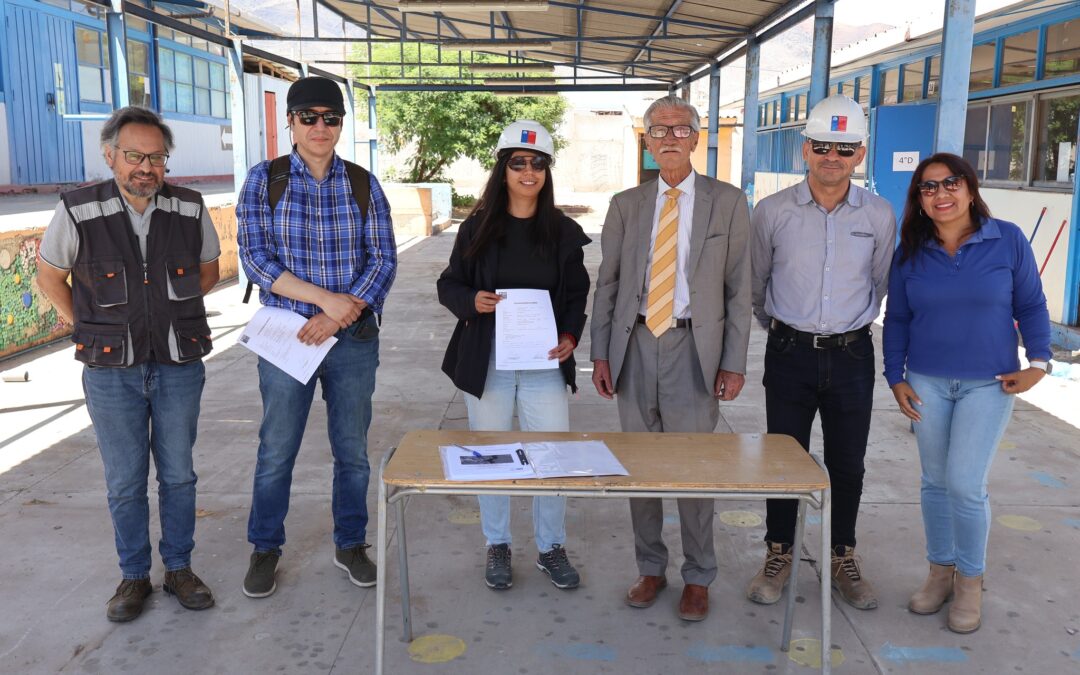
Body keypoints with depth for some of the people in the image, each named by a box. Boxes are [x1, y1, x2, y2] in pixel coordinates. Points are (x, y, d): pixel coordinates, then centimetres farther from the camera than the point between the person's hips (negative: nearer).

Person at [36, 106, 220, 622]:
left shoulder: (190, 209, -4)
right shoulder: (77, 212, -9)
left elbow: (208, 270, 13)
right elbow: (49, 276, 6)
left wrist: (172, 309, 7)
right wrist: (89, 328, 4)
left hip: (179, 366, 1)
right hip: (112, 372, -1)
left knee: (178, 473, 11)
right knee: (125, 481, 8)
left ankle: (179, 568, 27)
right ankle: (134, 576, 26)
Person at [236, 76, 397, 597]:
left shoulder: (363, 184, 2)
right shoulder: (264, 180, -1)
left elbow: (384, 259, -3)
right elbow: (254, 257, -10)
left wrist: (339, 316, -16)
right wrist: (326, 298, -19)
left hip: (354, 339, 1)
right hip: (286, 339, -1)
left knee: (353, 449, 12)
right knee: (276, 451, 9)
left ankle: (350, 545, 30)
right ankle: (265, 549, 28)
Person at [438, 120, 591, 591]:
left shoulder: (565, 232, 3)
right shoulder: (477, 228, 2)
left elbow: (577, 296, 7)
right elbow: (449, 285, 6)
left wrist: (570, 337, -10)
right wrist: (471, 301, -16)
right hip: (487, 360, 0)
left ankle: (551, 548, 21)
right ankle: (497, 546, 27)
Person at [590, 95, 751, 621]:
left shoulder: (727, 202, 3)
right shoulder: (626, 205, 9)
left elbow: (738, 288, 0)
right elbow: (607, 284, 9)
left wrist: (734, 362, -5)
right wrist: (600, 353, 2)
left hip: (693, 347, -2)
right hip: (635, 344, 3)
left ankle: (697, 578, 21)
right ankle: (650, 568, 27)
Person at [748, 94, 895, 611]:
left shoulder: (879, 216, -1)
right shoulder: (772, 212, -4)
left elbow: (879, 285, 14)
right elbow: (755, 284, 9)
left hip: (851, 355, 1)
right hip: (790, 353, -1)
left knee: (847, 465, 11)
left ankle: (843, 560, 29)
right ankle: (778, 556, 25)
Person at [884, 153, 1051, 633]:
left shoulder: (1007, 240, -5)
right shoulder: (910, 252, 1)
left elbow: (1031, 305, 2)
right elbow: (897, 319, 7)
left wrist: (1039, 362, -8)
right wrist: (896, 377, 1)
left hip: (988, 383, -2)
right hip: (927, 383, 3)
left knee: (965, 484, -8)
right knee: (935, 482, 10)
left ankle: (970, 581, 14)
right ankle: (941, 571, 27)